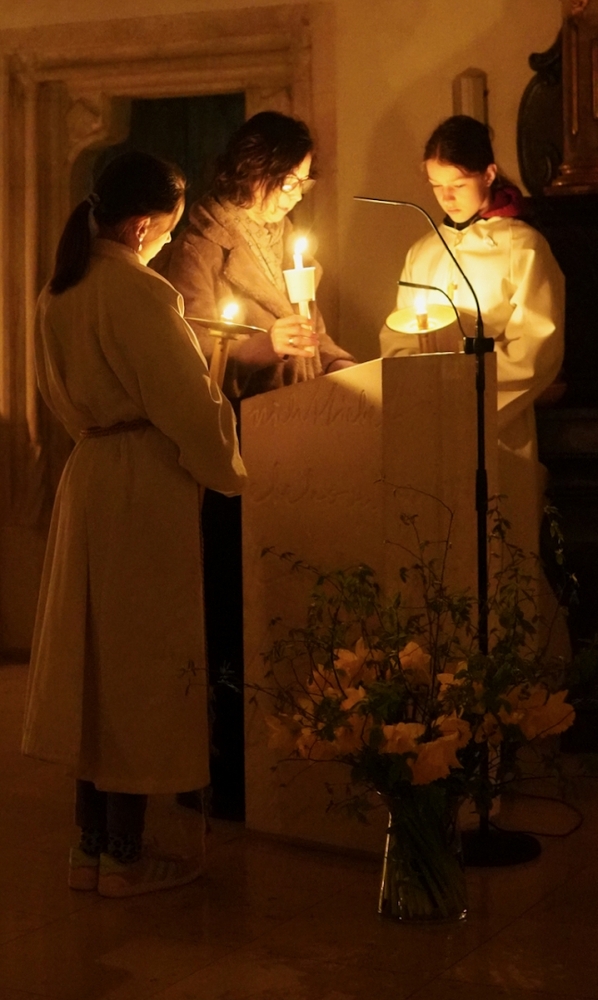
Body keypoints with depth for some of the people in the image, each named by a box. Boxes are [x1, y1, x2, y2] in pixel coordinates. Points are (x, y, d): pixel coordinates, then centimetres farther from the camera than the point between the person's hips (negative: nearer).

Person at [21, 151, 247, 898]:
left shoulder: (58, 293, 8)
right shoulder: (141, 294, -18)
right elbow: (188, 404, -17)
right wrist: (234, 474, -3)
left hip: (86, 477, 8)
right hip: (145, 486, -8)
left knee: (93, 653, 13)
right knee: (144, 657, 1)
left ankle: (92, 842, 22)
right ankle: (124, 857, 10)